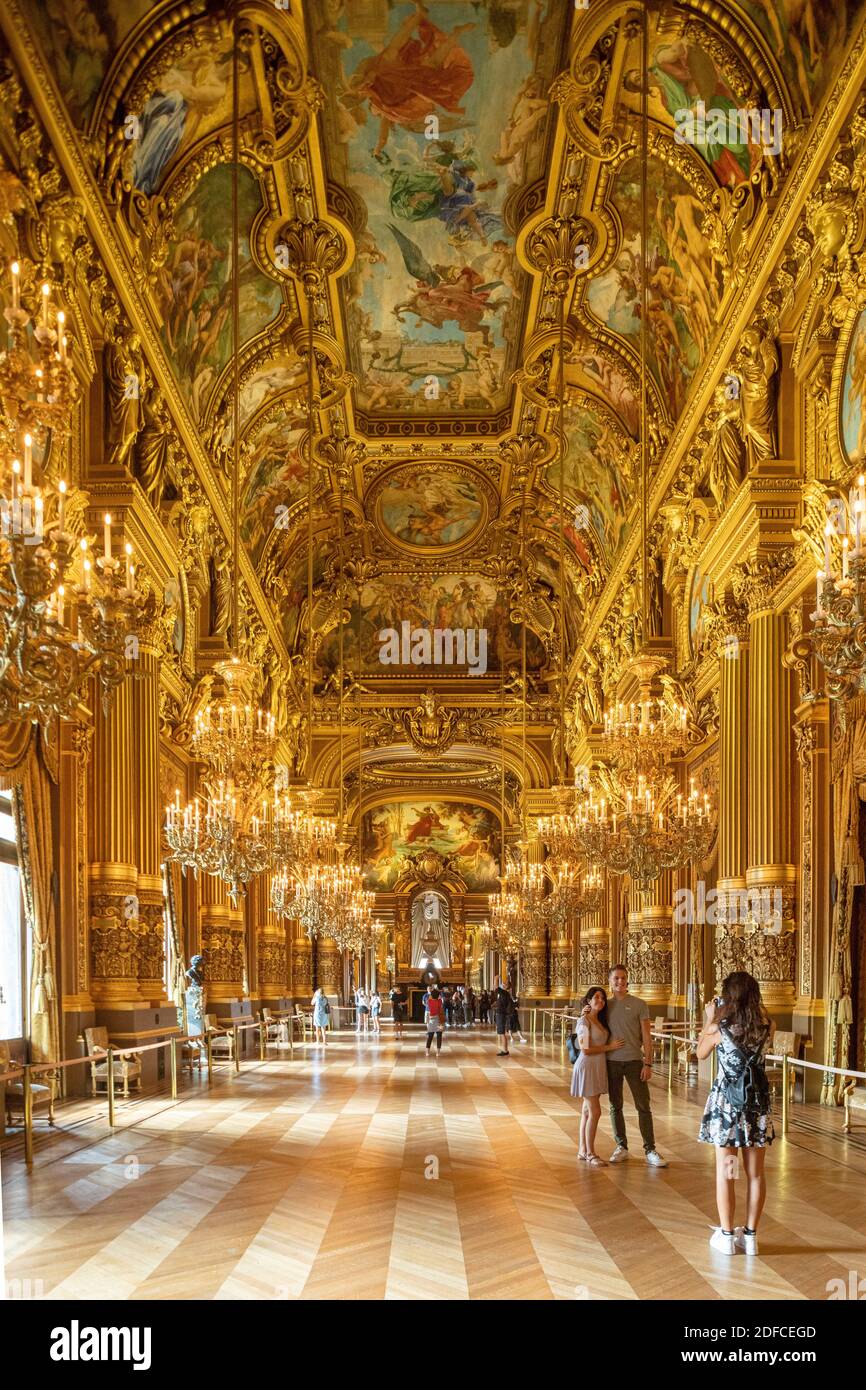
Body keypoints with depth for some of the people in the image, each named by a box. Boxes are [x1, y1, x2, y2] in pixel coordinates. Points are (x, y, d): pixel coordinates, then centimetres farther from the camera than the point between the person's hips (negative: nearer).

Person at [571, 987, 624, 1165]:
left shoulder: (600, 1021, 12)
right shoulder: (584, 1021, -12)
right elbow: (586, 1049, -17)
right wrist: (610, 1047, -11)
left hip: (598, 1068, 8)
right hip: (587, 1068, -8)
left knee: (588, 1111, 12)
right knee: (594, 1112, -8)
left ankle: (583, 1151, 18)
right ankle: (590, 1154, 0)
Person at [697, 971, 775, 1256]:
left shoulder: (719, 1028, -14)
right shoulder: (767, 1028, -7)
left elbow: (701, 1053, 5)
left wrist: (709, 1019, 11)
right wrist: (757, 1010, 15)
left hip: (726, 1102, -3)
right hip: (757, 1101, 3)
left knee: (725, 1171, 7)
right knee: (755, 1172, 11)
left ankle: (727, 1236, 13)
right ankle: (750, 1236, 17)